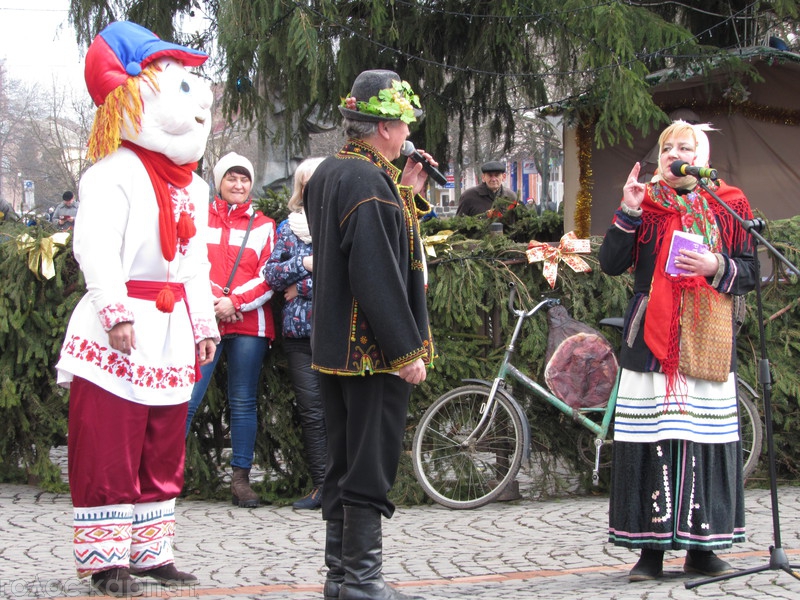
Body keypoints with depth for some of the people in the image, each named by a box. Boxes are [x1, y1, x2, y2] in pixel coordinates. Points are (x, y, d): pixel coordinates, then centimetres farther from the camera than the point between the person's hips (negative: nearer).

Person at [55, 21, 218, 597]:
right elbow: (95, 246, -19)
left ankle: (151, 551, 20)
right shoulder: (117, 172, -9)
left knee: (164, 453, 12)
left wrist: (204, 323, 18)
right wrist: (117, 309, -27)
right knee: (109, 453, -6)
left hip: (171, 335, 9)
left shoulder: (192, 185, 18)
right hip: (122, 333, -8)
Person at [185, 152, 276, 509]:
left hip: (248, 324, 1)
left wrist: (235, 303, -8)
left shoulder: (263, 226, 13)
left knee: (244, 402, 3)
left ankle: (241, 479, 8)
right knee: (186, 399, -10)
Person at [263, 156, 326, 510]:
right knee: (311, 412, 1)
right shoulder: (288, 227, 15)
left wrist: (302, 286, -7)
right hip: (300, 333, 2)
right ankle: (321, 485, 7)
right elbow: (271, 275, 8)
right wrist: (304, 265, -8)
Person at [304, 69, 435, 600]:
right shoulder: (370, 181, -19)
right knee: (372, 466, -3)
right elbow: (376, 274, -24)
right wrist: (407, 351, -21)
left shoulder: (329, 172, 12)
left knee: (344, 463, 15)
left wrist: (406, 196, 11)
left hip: (336, 349, 10)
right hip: (373, 354, -10)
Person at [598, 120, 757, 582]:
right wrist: (628, 213, -11)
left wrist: (716, 267, -12)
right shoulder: (646, 204, 10)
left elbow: (750, 273, 6)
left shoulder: (728, 207, 10)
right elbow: (612, 264, 0)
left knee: (706, 441, -2)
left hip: (708, 344, 0)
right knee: (650, 441, -5)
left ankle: (702, 547, 7)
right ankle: (651, 548, 1)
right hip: (652, 343, 0)